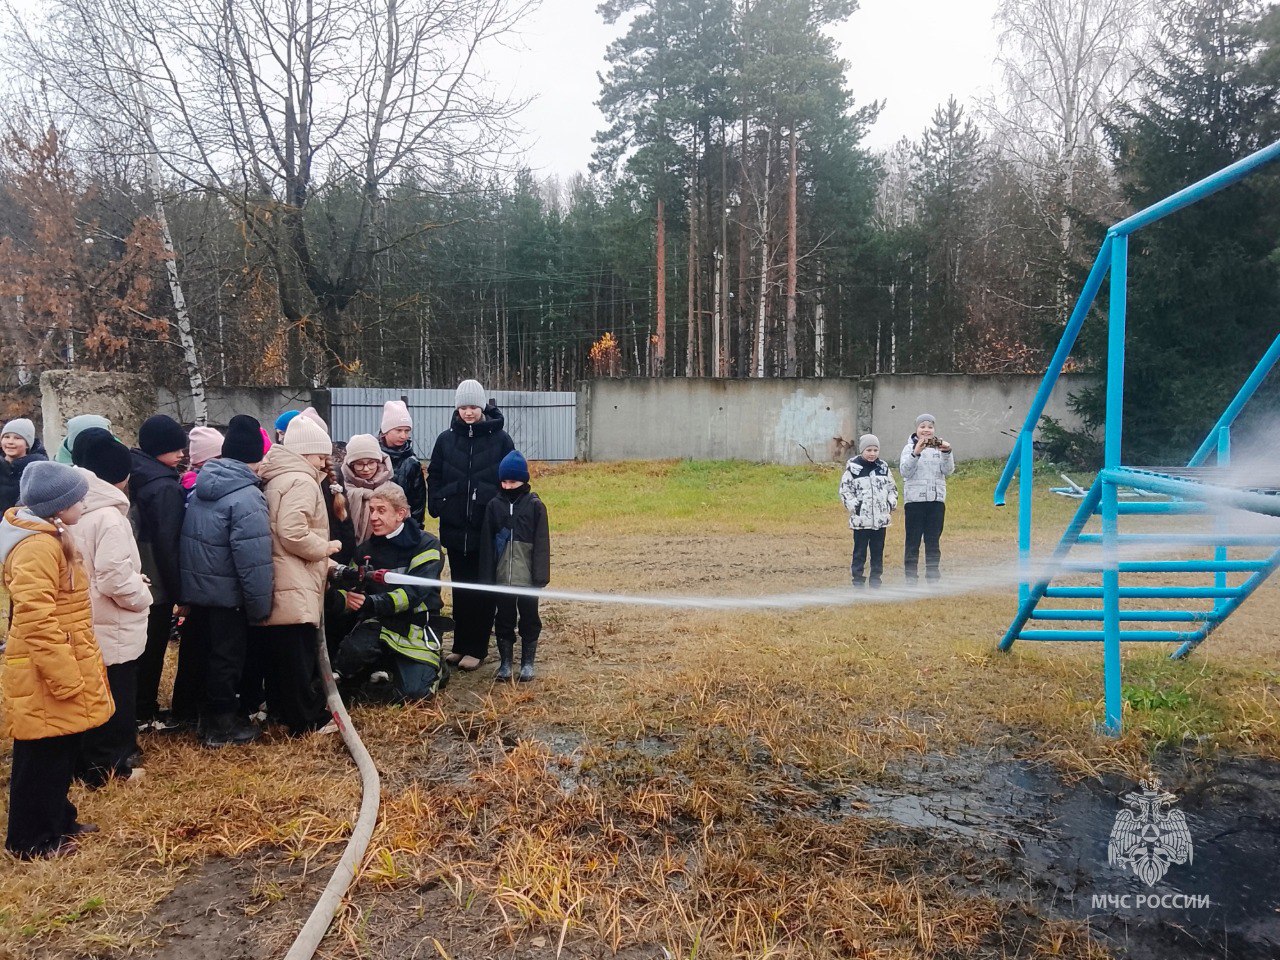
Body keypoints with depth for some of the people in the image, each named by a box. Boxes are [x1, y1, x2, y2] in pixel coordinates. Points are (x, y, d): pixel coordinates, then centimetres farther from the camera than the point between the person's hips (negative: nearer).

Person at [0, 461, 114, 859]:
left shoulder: (50, 538, 12)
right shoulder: (36, 547, -22)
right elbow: (36, 621, -27)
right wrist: (64, 675, -24)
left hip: (62, 668, 10)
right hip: (46, 676, -10)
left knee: (63, 752, 20)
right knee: (41, 758, 4)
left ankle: (57, 819, 35)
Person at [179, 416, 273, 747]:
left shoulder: (202, 487, 4)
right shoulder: (247, 497, -22)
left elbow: (190, 539, 11)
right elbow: (254, 559, -24)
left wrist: (189, 583, 19)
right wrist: (260, 605, -15)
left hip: (196, 587, 8)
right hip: (227, 594, -8)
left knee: (201, 651, 18)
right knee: (227, 657, 5)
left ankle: (206, 714, 34)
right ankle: (222, 725, 16)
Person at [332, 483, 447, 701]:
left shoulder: (425, 545, -9)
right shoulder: (367, 549, 7)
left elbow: (414, 592, -21)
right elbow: (349, 587, 4)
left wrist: (371, 603, -34)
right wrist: (344, 598, -22)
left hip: (416, 626, -3)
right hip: (379, 623, 3)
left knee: (413, 692, -16)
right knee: (355, 649, -30)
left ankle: (433, 667, 19)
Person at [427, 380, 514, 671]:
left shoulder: (500, 439, -3)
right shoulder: (446, 439, 4)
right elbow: (434, 477, 9)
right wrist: (437, 505, -4)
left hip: (488, 527, -3)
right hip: (454, 528, 3)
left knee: (483, 590, 4)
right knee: (460, 589, 12)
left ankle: (477, 648, 13)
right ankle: (460, 645, 22)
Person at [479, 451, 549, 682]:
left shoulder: (535, 506, -4)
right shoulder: (494, 506, 3)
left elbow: (542, 543, -4)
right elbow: (486, 543, 5)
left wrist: (541, 576, -8)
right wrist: (488, 575, 2)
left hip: (527, 577, -2)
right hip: (502, 577, 2)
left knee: (529, 619, 9)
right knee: (504, 619, 11)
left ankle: (527, 663, 22)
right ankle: (505, 663, 23)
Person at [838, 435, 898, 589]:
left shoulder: (883, 467, 9)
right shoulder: (852, 468, -4)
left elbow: (892, 488, 17)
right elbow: (845, 490, -3)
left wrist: (891, 503, 2)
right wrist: (853, 506, -12)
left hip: (881, 518, 4)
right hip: (860, 518, -4)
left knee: (878, 550, 10)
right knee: (860, 551, 3)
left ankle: (876, 577, 19)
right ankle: (857, 578, 10)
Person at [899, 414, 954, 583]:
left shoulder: (939, 447, 9)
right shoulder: (910, 447, 2)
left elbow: (948, 471, -2)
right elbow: (905, 471, -10)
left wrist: (947, 452, -18)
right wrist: (916, 453, -24)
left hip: (937, 499, 2)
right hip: (915, 500, -2)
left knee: (934, 541, 8)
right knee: (913, 541, 2)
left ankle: (934, 576, 14)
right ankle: (911, 576, 6)